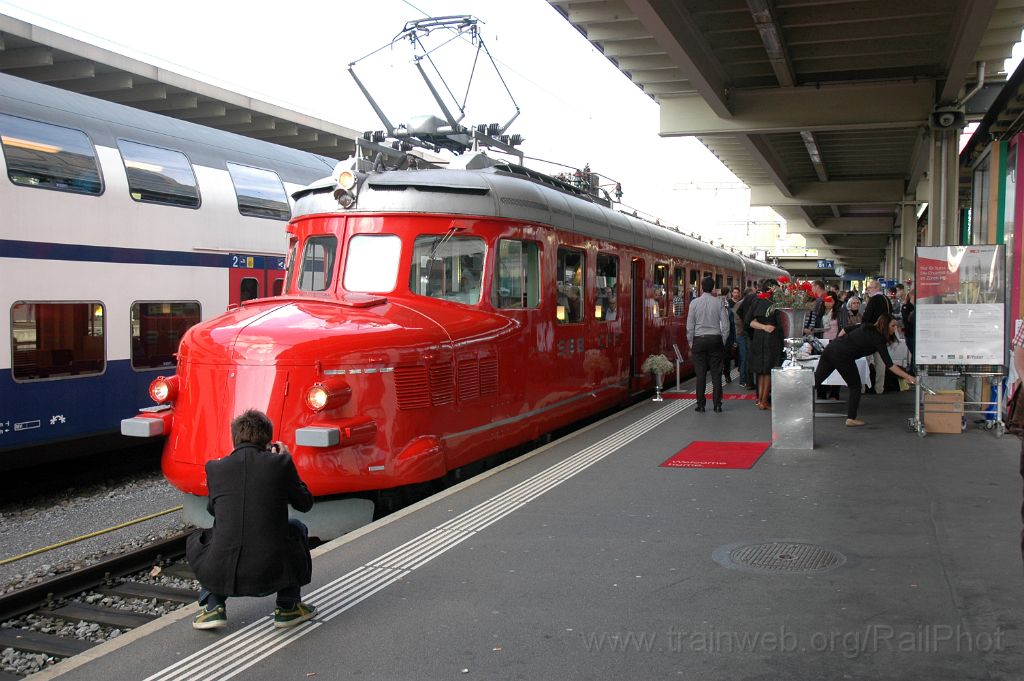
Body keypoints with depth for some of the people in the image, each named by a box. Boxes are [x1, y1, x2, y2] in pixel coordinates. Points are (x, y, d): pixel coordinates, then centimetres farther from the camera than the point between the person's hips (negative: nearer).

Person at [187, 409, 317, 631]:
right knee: (297, 528, 30)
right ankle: (287, 607, 24)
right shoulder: (280, 463, -2)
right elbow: (304, 503, 12)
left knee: (196, 540, 34)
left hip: (222, 575, 1)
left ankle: (213, 607, 18)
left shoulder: (215, 467, 3)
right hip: (271, 574, -1)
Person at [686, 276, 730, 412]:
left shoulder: (694, 303, -3)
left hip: (699, 340, 0)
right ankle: (717, 404, 5)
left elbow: (690, 326, -1)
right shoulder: (718, 303, -2)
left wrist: (691, 344, 8)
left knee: (701, 374, 2)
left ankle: (700, 404, 4)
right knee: (716, 373, 4)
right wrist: (723, 342, 10)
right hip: (715, 339, 0)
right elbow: (725, 325, 0)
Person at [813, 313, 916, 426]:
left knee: (815, 380, 8)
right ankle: (851, 419, 13)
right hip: (842, 356, -7)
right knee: (855, 386, 11)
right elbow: (889, 365, -7)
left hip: (830, 348, 7)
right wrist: (908, 377, -7)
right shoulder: (878, 339, -5)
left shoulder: (867, 327, 16)